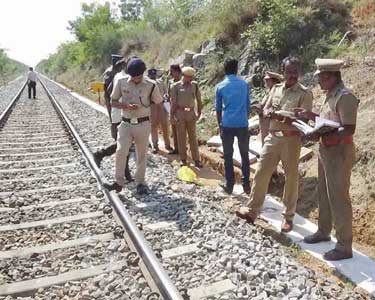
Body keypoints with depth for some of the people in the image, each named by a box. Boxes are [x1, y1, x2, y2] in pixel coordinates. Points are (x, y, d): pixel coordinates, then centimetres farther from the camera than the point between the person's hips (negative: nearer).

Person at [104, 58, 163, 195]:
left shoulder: (151, 85, -6)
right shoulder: (121, 82, -3)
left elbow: (159, 104, 4)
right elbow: (113, 102, 2)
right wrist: (126, 106, -15)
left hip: (143, 125, 0)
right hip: (126, 124, 1)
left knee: (141, 155, 9)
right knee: (120, 151, -13)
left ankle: (140, 183, 23)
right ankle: (119, 182, 1)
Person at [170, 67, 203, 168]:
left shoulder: (195, 85, 5)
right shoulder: (176, 86, -3)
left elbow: (199, 100, 11)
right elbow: (173, 102, -3)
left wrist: (199, 113, 8)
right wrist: (172, 116, -5)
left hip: (191, 114, 2)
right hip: (180, 114, -2)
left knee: (193, 137, 5)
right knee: (181, 137, 5)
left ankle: (196, 160, 9)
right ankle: (183, 159, 15)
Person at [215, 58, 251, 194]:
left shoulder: (220, 86, 1)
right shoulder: (245, 84, 4)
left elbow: (218, 109, 6)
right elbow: (248, 105, 10)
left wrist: (220, 125, 17)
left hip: (227, 125, -1)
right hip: (242, 124, 1)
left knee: (228, 156, 7)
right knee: (245, 155, 11)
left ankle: (229, 186, 12)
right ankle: (246, 185, 15)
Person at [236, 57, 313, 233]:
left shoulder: (305, 93, -4)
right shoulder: (276, 88, 12)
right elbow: (265, 109, 11)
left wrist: (282, 116, -25)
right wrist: (269, 112, -13)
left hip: (291, 139, -4)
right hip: (272, 137, 5)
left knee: (291, 178, 5)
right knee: (261, 173, 4)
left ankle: (288, 217, 20)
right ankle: (253, 210, 16)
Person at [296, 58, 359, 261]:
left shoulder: (345, 96, -17)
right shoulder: (330, 95, 12)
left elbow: (349, 129, -23)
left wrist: (321, 136, -32)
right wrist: (310, 115, 11)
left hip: (339, 152, -10)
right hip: (326, 151, 10)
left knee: (338, 198, -3)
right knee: (324, 195, 19)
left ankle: (344, 247, 10)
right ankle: (324, 232, 35)